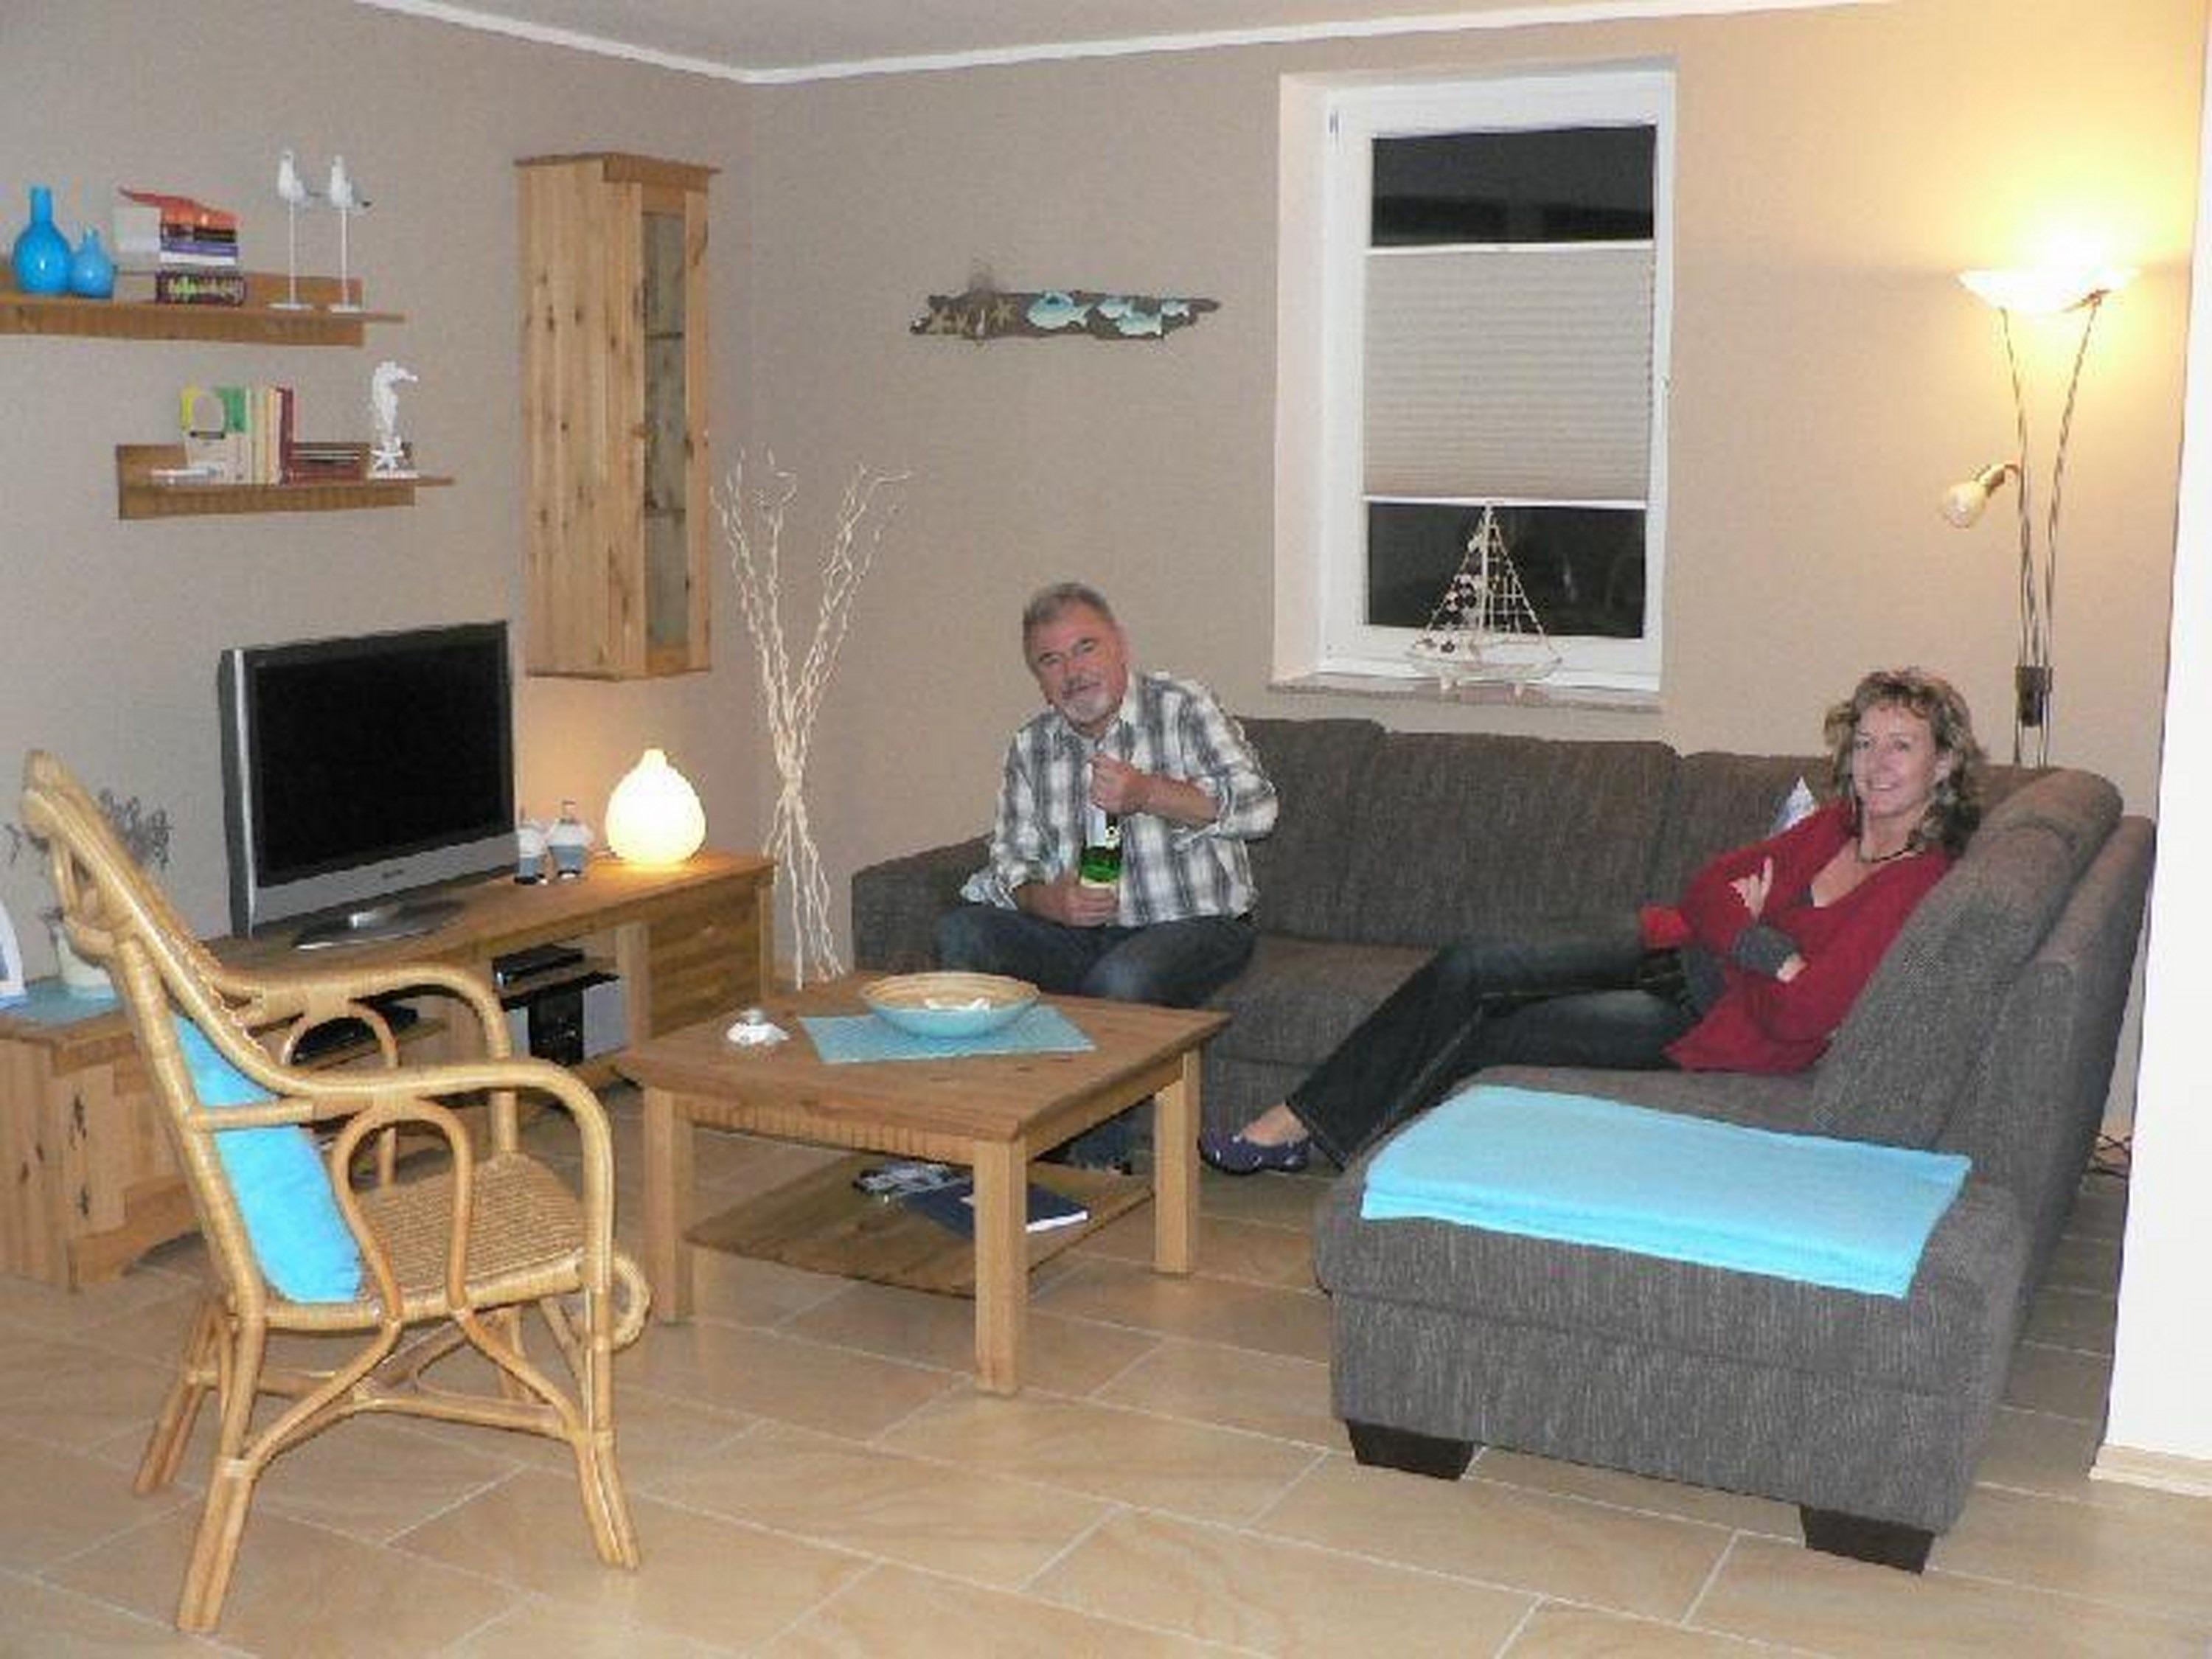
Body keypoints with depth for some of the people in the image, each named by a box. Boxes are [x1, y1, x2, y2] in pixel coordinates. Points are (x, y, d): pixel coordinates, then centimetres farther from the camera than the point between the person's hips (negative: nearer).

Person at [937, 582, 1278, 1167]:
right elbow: (1012, 858, 10)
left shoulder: (1182, 708, -3)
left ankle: (1099, 1163, -17)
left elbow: (1257, 805, -14)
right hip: (1077, 930, 5)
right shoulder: (1030, 746, 11)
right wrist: (1046, 900, -13)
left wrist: (1148, 794, -24)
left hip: (1194, 923, -5)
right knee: (959, 933, -16)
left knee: (1119, 980, -36)